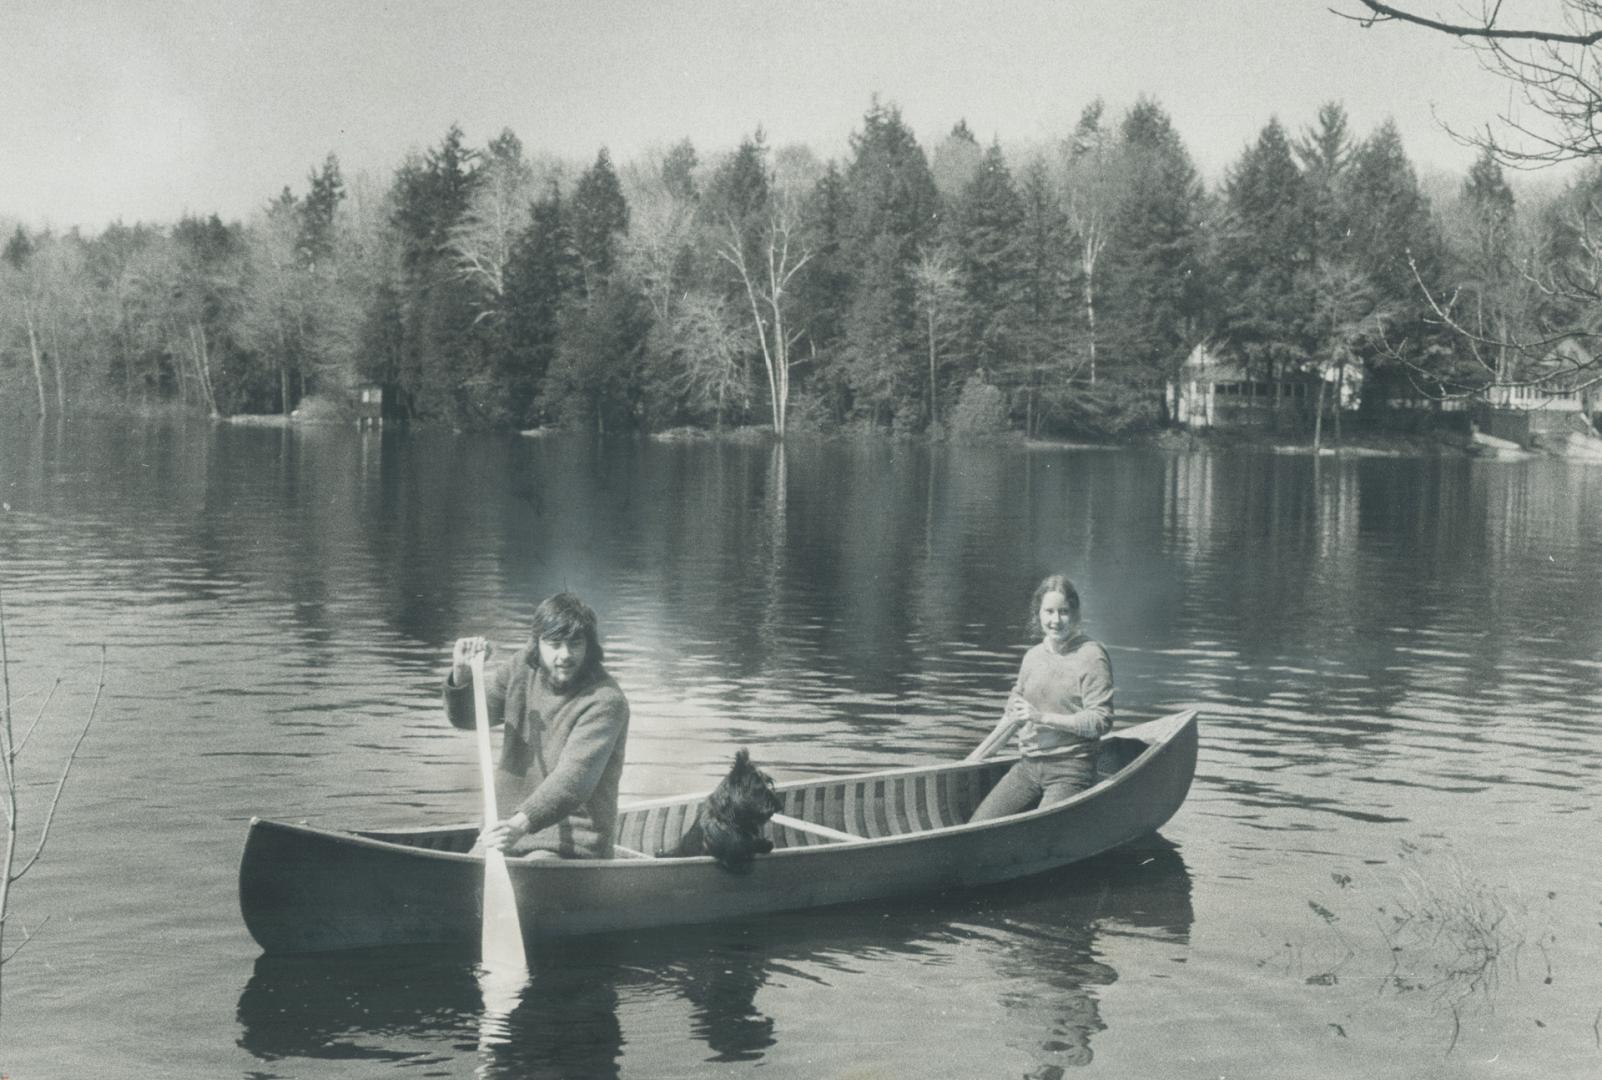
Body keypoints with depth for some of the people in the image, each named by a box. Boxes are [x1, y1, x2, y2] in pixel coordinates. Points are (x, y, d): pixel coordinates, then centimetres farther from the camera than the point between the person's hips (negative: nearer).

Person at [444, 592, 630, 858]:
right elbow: (466, 716, 10)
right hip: (509, 827, 6)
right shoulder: (524, 669, 4)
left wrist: (521, 823, -41)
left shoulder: (605, 701, -16)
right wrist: (462, 675, -11)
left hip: (572, 845, -6)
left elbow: (573, 779, -27)